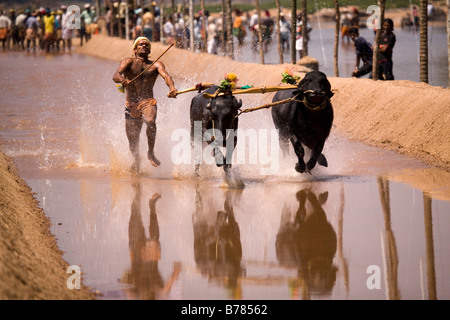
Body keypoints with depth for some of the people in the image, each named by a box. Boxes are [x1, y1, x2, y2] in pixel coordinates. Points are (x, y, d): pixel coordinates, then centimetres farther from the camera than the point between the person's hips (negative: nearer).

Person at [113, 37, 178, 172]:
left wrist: (172, 87, -32)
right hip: (131, 105, 0)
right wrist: (122, 80, -36)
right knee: (133, 142, 5)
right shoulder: (128, 62, 7)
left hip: (148, 102, 0)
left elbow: (166, 76, -9)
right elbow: (116, 75, -11)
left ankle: (151, 153, -18)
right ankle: (137, 161, 36)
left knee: (150, 121, -35)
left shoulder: (156, 65, 11)